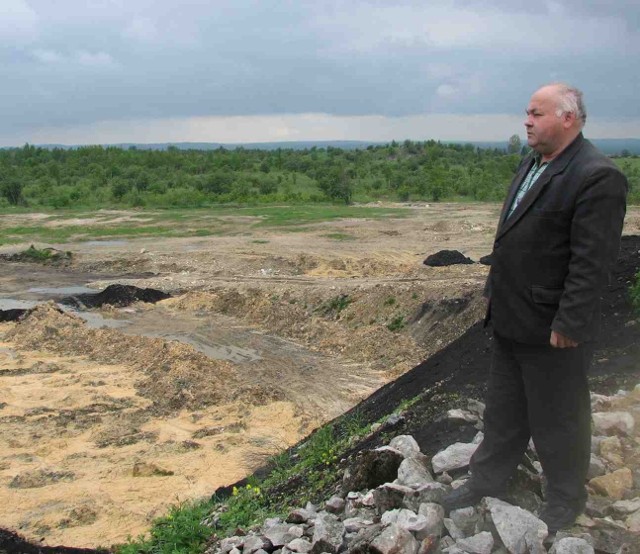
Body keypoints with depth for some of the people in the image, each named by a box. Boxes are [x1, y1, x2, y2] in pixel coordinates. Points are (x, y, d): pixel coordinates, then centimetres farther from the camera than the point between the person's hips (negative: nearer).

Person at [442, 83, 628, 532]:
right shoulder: (531, 165, 10)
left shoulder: (598, 177, -20)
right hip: (512, 320, 9)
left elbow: (592, 262, -23)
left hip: (553, 330, -8)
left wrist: (568, 325, -22)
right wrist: (493, 290, 17)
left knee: (558, 419, 10)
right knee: (503, 412, 22)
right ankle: (487, 483, 38)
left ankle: (566, 500, 31)